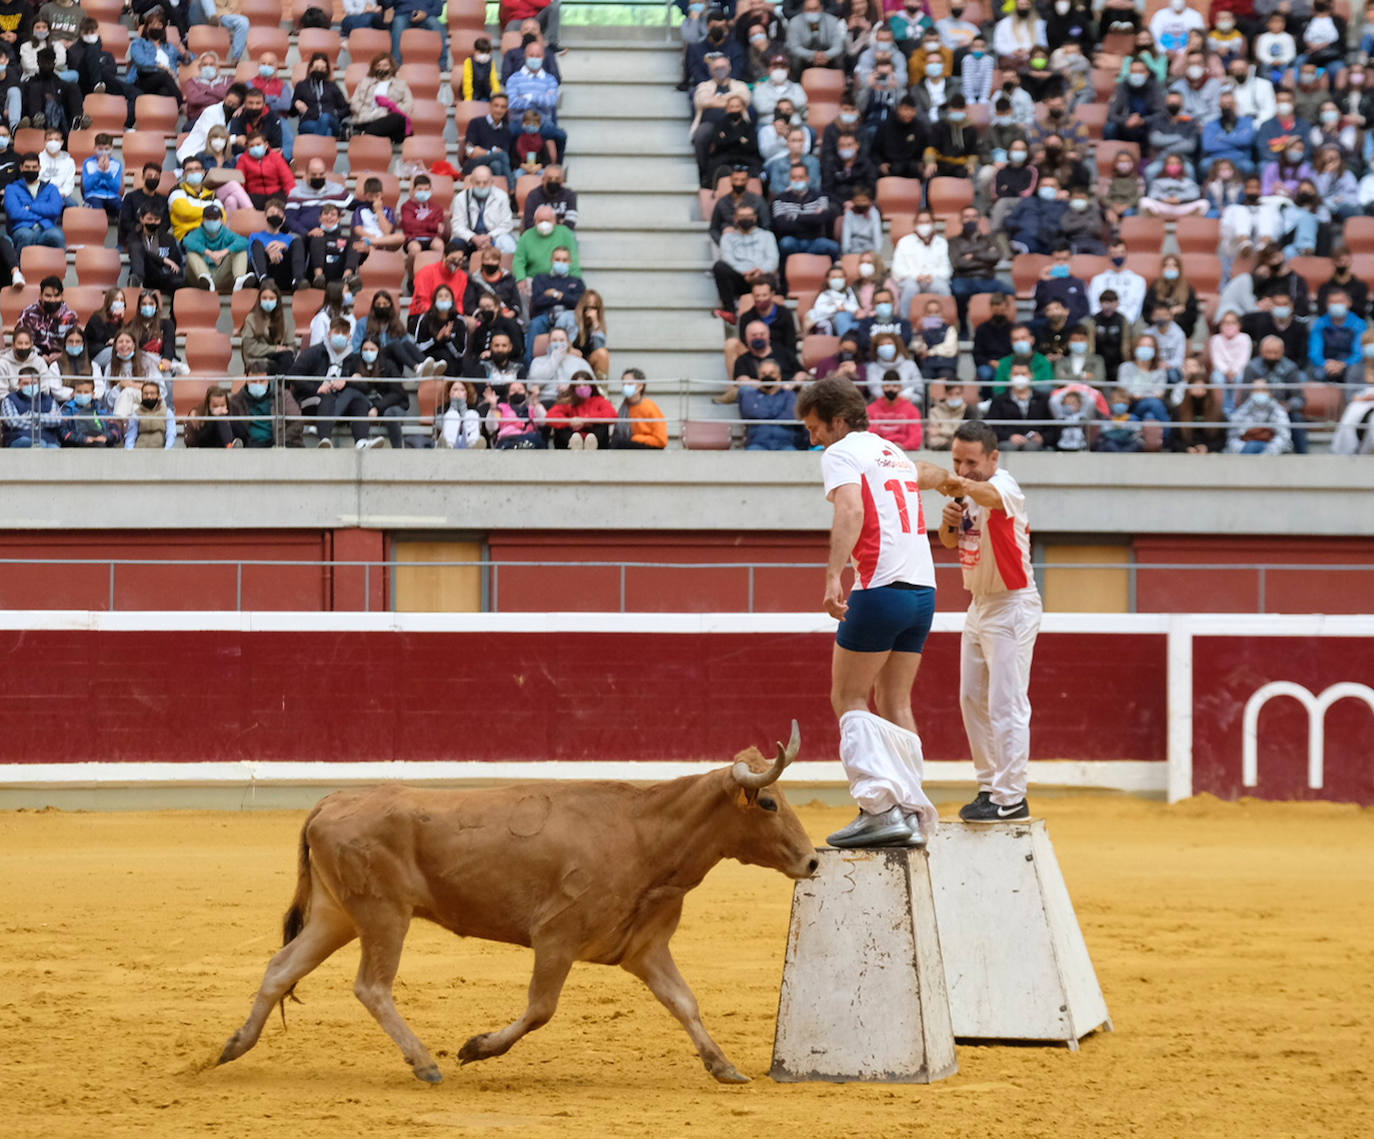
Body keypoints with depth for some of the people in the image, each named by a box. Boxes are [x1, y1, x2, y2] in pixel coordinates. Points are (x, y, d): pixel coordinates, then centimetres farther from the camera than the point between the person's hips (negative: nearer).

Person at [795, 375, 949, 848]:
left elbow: (851, 510, -22)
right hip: (923, 591, 7)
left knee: (849, 700, 0)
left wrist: (834, 576, -33)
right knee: (895, 704, 13)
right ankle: (912, 813, 6)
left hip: (881, 591, -7)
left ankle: (881, 808, -14)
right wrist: (947, 478, 70)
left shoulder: (841, 455, -2)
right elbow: (929, 476, 46)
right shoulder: (896, 454, 21)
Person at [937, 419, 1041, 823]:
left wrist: (961, 487, -67)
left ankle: (1011, 799, -11)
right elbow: (950, 542, 13)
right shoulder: (967, 493, 6)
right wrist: (950, 521, -9)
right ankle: (990, 787, 22)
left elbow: (991, 495, -46)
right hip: (980, 605, 10)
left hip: (1013, 605, -10)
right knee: (972, 700, 14)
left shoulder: (1005, 486, -21)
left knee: (1006, 704, -12)